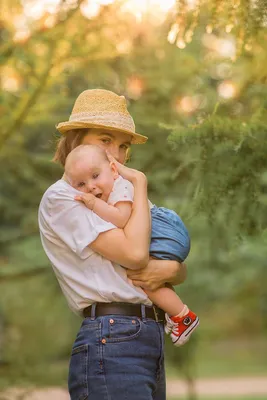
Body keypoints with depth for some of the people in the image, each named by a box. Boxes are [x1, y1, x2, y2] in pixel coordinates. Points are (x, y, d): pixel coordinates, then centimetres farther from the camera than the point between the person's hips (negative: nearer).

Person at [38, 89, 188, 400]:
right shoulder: (61, 198, -3)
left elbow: (182, 272, 18)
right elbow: (134, 253, -16)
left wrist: (169, 270, -6)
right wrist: (139, 182, -4)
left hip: (150, 341, 9)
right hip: (110, 342, -8)